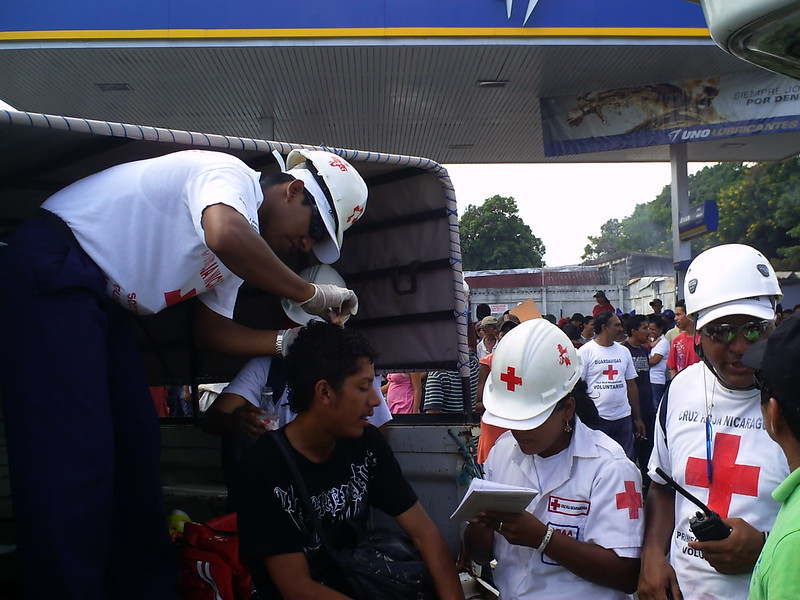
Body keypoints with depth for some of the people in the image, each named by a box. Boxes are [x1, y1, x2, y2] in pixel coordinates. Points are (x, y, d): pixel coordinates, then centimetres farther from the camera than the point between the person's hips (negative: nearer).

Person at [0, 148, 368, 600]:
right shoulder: (231, 174, -13)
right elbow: (225, 237, -37)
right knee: (73, 458, -13)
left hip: (103, 301, 10)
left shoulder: (245, 236, 15)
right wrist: (311, 294, -25)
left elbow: (213, 328, 13)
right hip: (52, 272, -10)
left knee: (136, 444, 7)